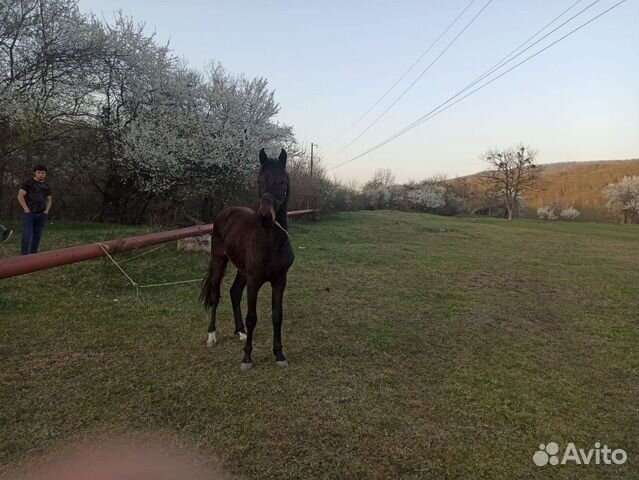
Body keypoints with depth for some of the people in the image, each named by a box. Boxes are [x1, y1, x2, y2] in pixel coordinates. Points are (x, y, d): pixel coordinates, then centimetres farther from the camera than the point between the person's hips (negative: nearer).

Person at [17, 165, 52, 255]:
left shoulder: (47, 186, 12)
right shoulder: (28, 182, -4)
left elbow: (49, 200, 18)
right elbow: (20, 196, -10)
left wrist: (46, 211, 2)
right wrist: (26, 210, -15)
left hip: (41, 214, 5)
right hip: (29, 213, -5)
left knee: (37, 235, 5)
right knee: (27, 235, -10)